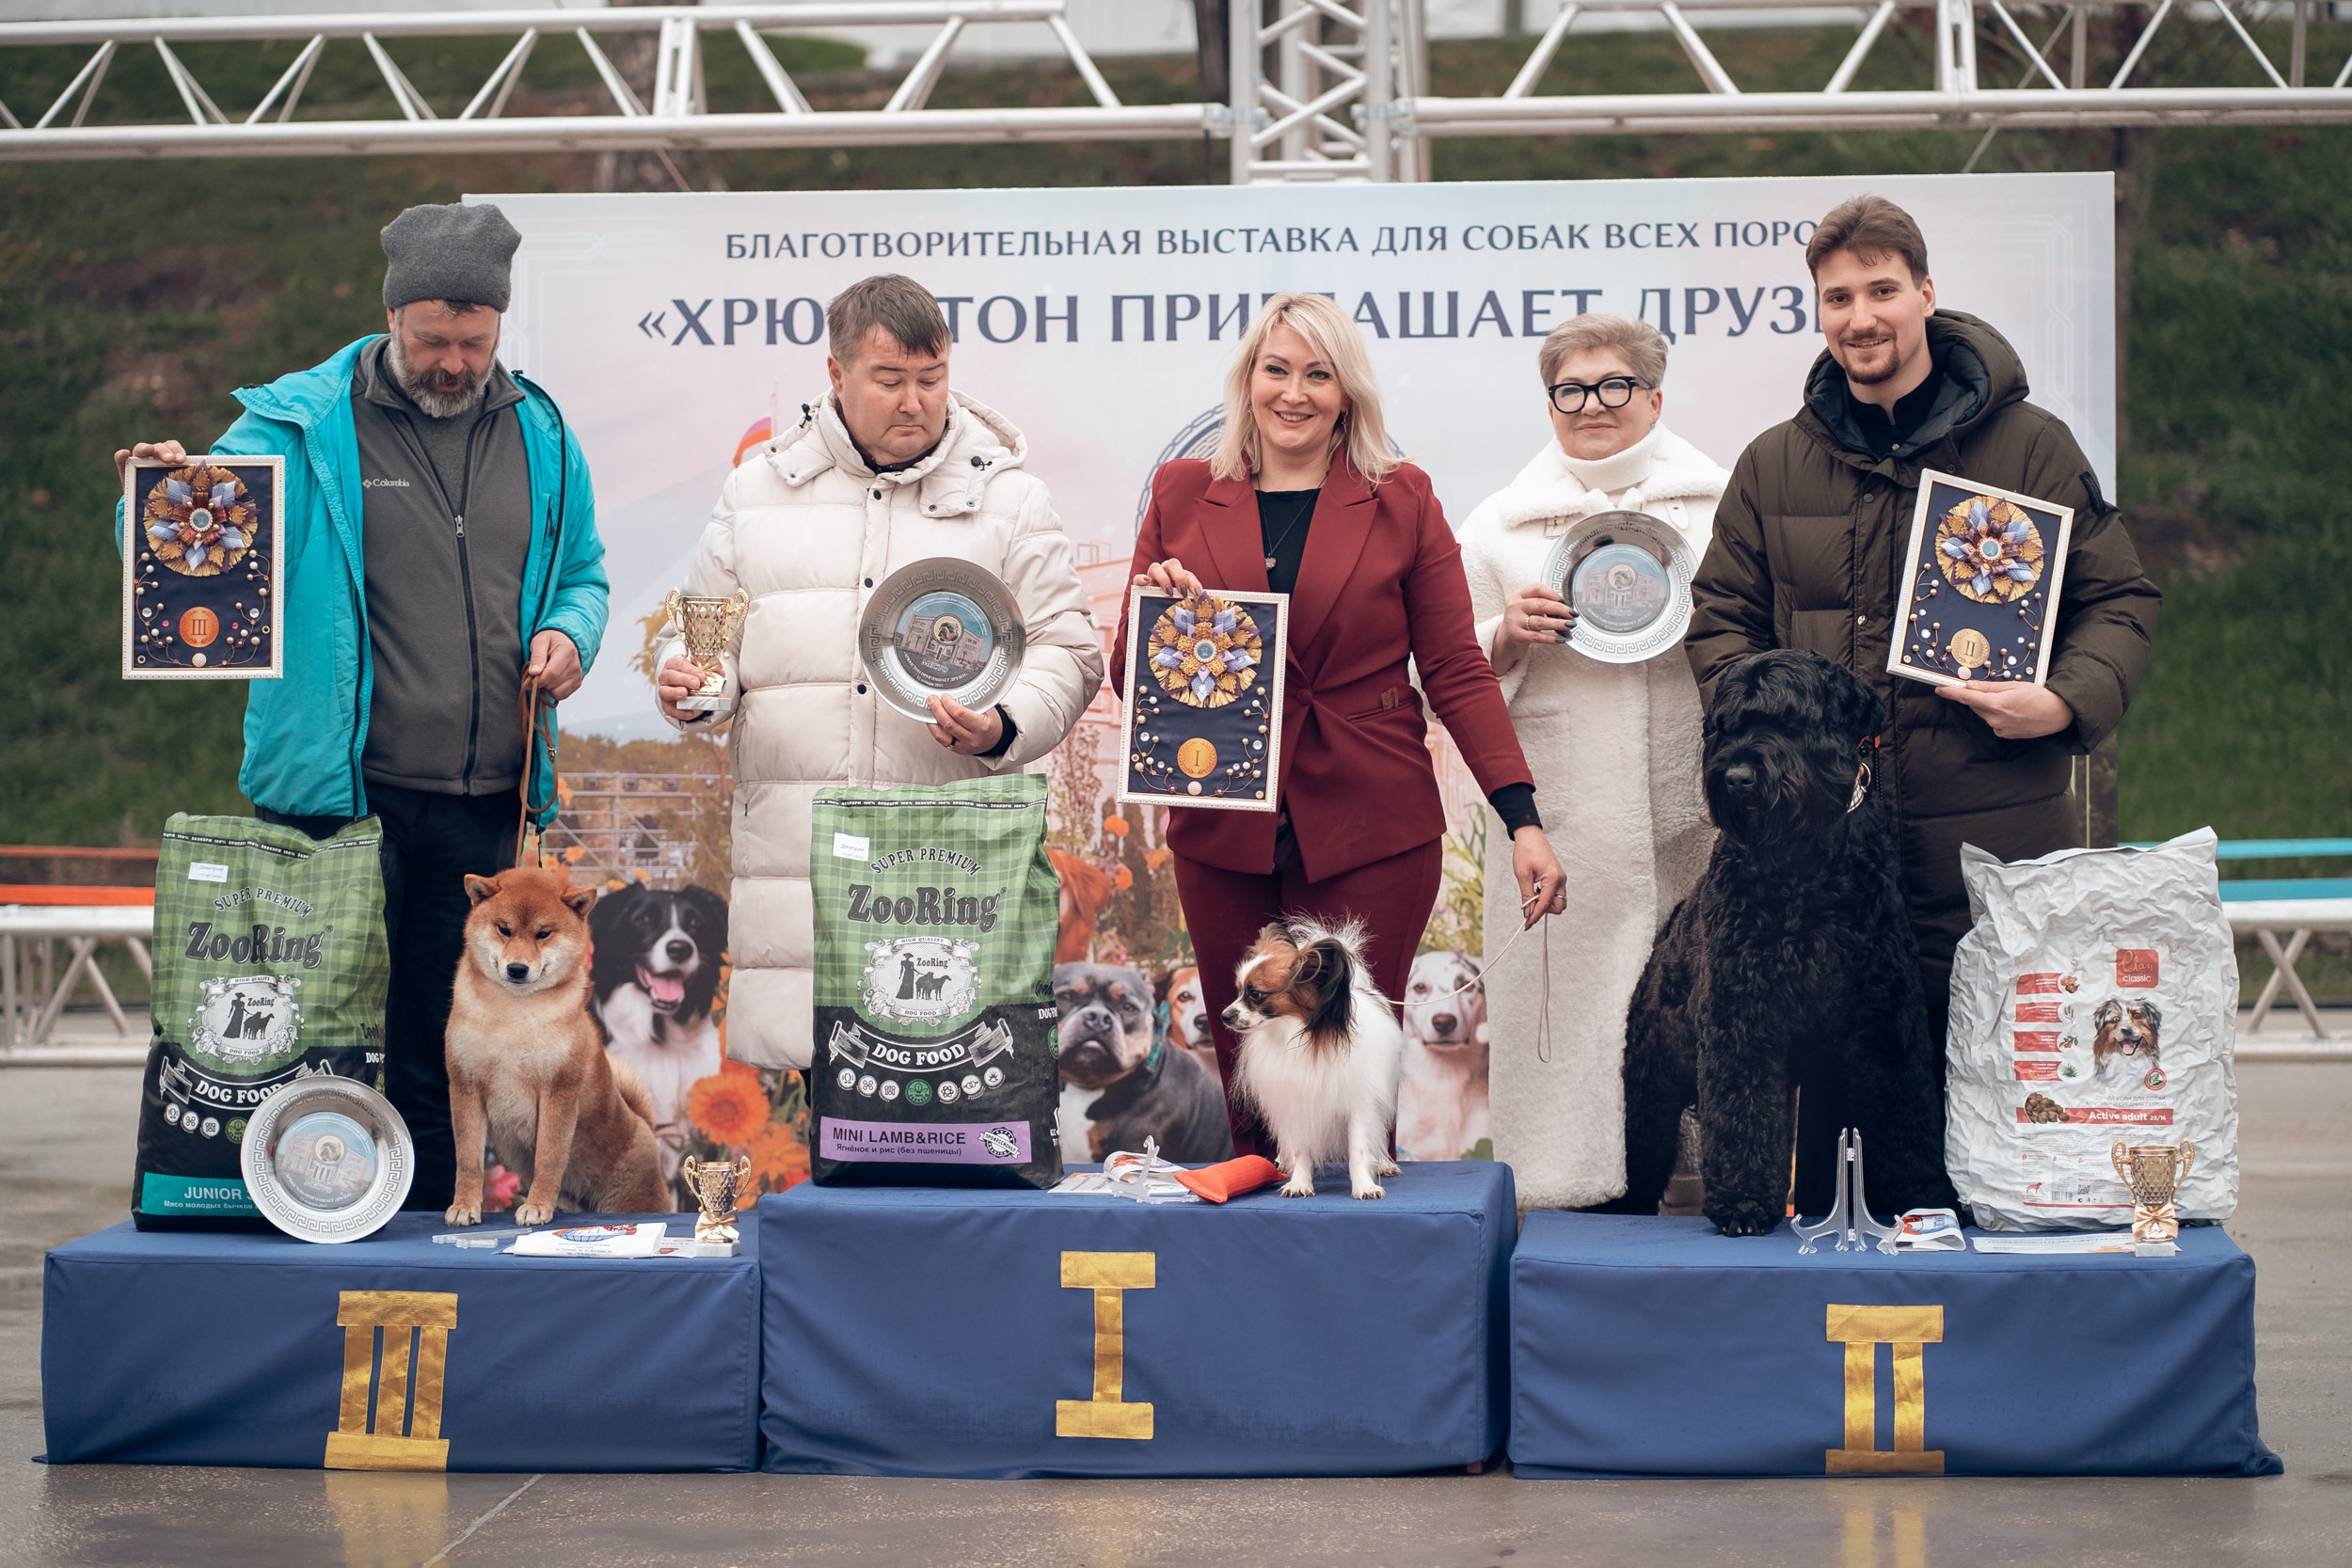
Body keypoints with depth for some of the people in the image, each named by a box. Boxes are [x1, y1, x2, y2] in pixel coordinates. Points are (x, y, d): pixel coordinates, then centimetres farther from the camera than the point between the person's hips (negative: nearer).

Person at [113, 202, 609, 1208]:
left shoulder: (537, 434, 11)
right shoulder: (301, 426, -3)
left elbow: (581, 573, 23)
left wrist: (570, 633, 0)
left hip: (487, 804, 4)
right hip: (338, 795, -4)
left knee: (439, 1052, 12)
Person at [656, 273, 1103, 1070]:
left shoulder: (1008, 496, 8)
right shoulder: (759, 487, 14)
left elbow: (1065, 651, 8)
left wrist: (1003, 728, -11)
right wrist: (688, 683, -1)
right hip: (791, 847, 2)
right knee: (779, 1067, -2)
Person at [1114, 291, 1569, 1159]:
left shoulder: (1401, 501, 6)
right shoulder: (1183, 496, 9)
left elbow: (1457, 671, 4)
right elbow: (1132, 677, 12)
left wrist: (1522, 818, -5)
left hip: (1370, 837, -1)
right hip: (1225, 835, 1)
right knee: (1248, 1081, 3)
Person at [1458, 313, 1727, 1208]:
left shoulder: (1721, 505, 12)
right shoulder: (1502, 522, 13)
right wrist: (1508, 636, -6)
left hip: (1690, 810, 0)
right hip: (1558, 821, 0)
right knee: (1561, 996, -5)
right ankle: (1565, 1193, 0)